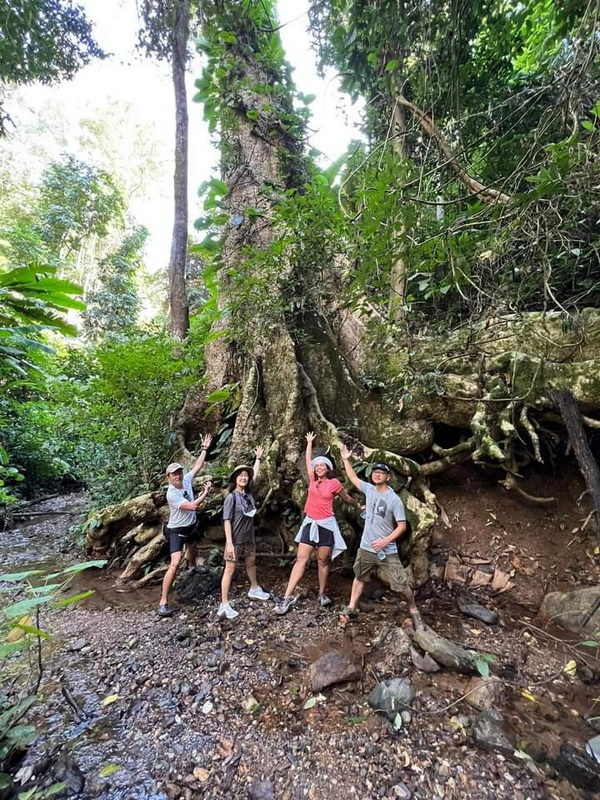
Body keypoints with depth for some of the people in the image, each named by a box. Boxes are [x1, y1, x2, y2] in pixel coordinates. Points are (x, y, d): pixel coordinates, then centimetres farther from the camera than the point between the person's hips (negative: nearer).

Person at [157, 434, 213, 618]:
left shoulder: (186, 480, -12)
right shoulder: (171, 494, -31)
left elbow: (198, 466, -3)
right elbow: (193, 506, -35)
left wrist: (205, 448, -5)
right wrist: (206, 492, -24)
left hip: (192, 526, 8)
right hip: (177, 530, -8)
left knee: (192, 548, 35)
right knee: (175, 564, -19)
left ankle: (193, 567, 69)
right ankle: (163, 602, -11)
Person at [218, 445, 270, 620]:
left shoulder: (248, 493, -1)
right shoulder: (231, 497, -17)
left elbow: (255, 475, 12)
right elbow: (227, 521, -18)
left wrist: (258, 458, 18)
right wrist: (229, 543, -22)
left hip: (249, 538, 7)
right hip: (235, 540, -7)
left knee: (251, 564, 23)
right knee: (229, 570, 1)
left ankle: (254, 590, 43)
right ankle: (224, 605, 7)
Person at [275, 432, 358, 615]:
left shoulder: (334, 483, -5)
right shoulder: (313, 480, 4)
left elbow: (347, 498, 12)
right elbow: (308, 460, 12)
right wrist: (309, 442, 21)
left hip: (326, 524, -2)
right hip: (310, 523, 3)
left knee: (323, 561, 8)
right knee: (301, 559, 0)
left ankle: (322, 594, 25)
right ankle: (288, 597, 1)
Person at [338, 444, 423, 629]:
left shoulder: (394, 500, -16)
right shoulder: (369, 489, -3)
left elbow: (402, 526, -15)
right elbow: (353, 478, 11)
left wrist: (385, 541, -23)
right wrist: (346, 460, 9)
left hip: (387, 551, -4)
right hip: (366, 548, 5)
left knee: (401, 584, 3)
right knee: (359, 577, 19)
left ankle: (414, 611, 27)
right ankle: (351, 607, 35)